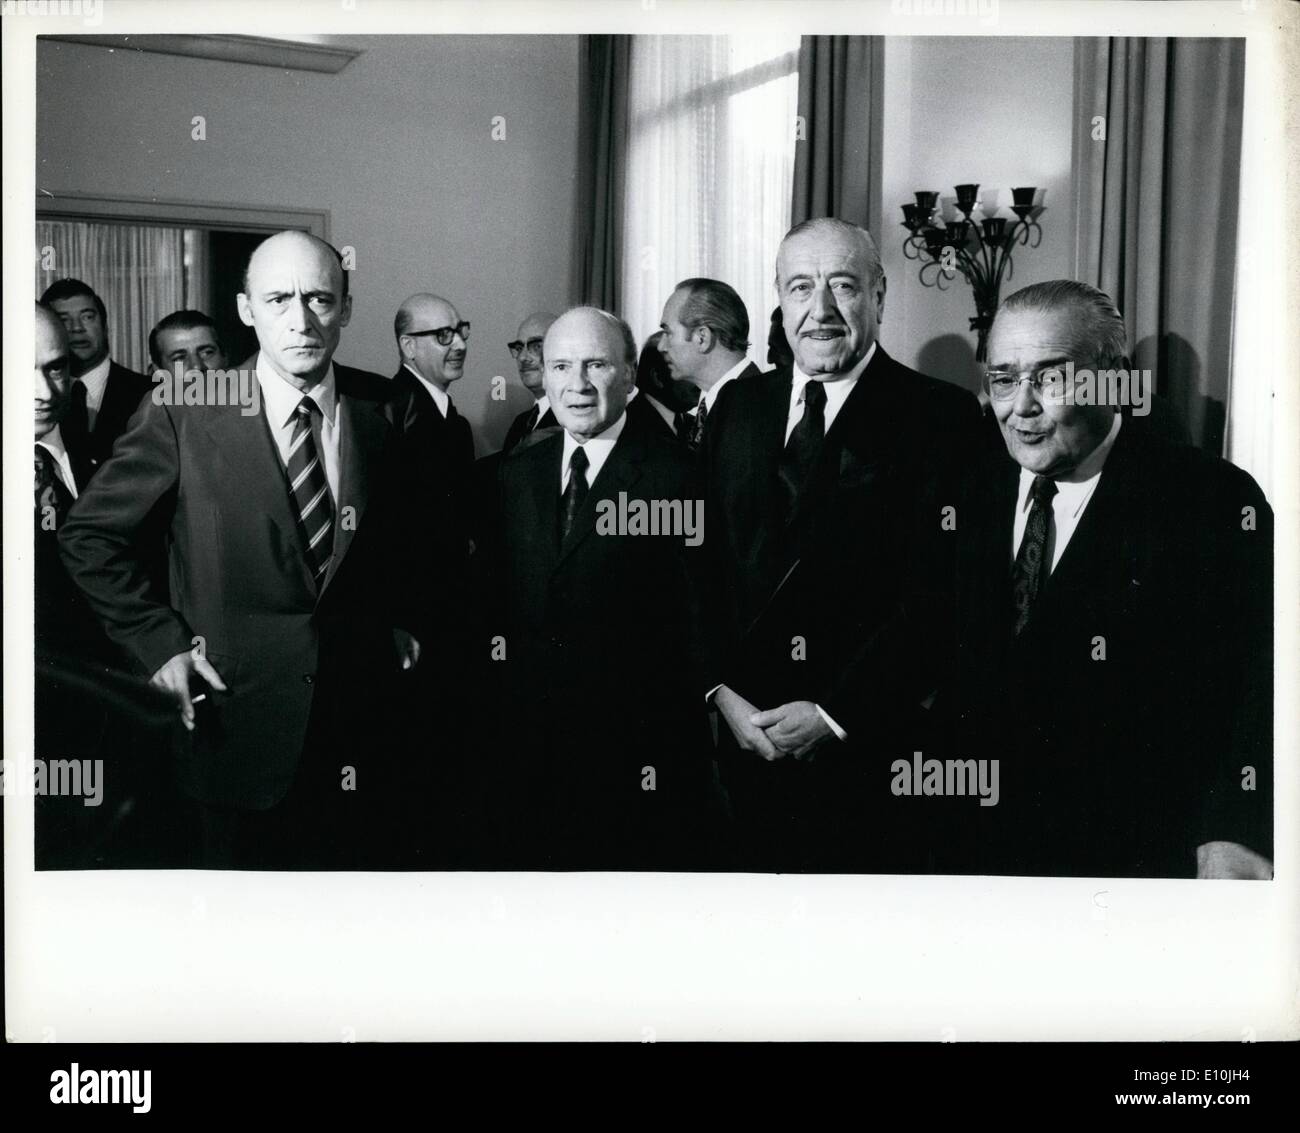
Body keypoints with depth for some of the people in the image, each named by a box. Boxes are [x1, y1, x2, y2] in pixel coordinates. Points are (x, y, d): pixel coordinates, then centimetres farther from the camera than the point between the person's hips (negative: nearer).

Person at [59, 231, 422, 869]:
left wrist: (398, 623, 6)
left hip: (354, 716, 2)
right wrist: (158, 644, -7)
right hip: (237, 713, -2)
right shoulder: (185, 414, -10)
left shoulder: (378, 409, -1)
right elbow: (89, 535, -2)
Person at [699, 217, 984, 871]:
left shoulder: (940, 417, -7)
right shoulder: (740, 406, 9)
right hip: (744, 737, 4)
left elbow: (936, 591, -13)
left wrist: (835, 714, -15)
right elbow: (702, 563, 7)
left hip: (870, 747, -4)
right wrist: (722, 688, -5)